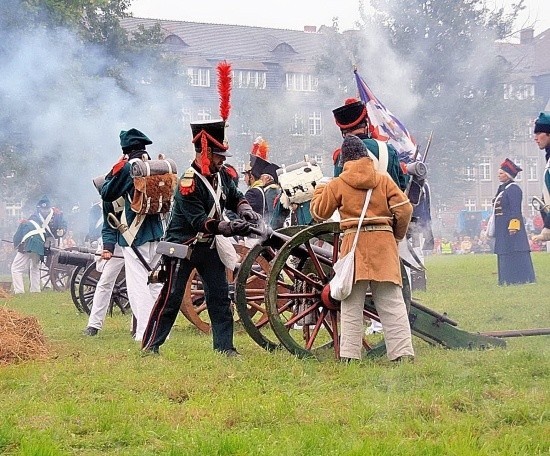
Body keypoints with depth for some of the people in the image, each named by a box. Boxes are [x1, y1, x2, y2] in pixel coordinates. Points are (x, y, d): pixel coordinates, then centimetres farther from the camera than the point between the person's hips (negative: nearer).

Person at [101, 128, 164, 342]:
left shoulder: (129, 167, -9)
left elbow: (107, 194, -3)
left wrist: (115, 170, 7)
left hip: (136, 235, -6)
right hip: (157, 233, 6)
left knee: (138, 285, -4)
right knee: (156, 283, 14)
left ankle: (144, 333, -8)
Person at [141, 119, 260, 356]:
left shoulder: (221, 175, 2)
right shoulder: (188, 184, -23)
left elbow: (235, 196, 15)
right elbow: (200, 222, -27)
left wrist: (245, 210, -7)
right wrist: (229, 227, -37)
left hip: (208, 246, 8)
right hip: (183, 247, -8)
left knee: (220, 295, 5)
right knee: (171, 297, -2)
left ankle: (224, 346, 10)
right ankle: (150, 345, 7)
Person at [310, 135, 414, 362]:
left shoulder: (337, 184, 3)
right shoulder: (384, 180, 6)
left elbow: (319, 212, 10)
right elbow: (404, 209, 1)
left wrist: (319, 190, 30)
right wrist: (397, 236, 16)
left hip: (354, 244, -1)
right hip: (383, 243, 1)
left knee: (352, 304, 5)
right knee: (392, 302, 2)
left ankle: (350, 354, 1)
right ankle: (402, 352, -4)